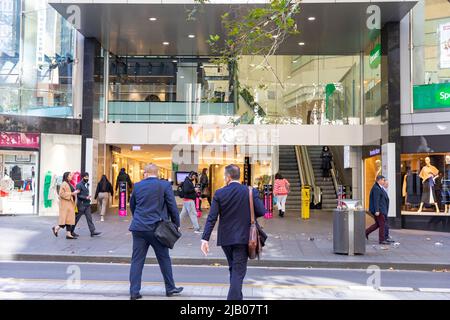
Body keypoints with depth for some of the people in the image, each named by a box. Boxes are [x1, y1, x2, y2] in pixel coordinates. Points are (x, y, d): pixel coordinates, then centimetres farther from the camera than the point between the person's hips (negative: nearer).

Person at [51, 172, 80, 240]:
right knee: (66, 219, -9)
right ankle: (56, 228, 10)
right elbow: (62, 194, -19)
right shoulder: (64, 184, -10)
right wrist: (72, 193, -19)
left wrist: (75, 192, 10)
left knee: (70, 219, 4)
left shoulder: (69, 184, 17)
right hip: (65, 204, -9)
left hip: (70, 204, 9)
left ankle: (68, 234, 3)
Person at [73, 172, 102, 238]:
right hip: (81, 205, -7)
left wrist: (88, 198, 11)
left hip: (87, 204, 7)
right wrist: (86, 197, -24)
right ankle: (71, 231, 17)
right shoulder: (79, 185, -12)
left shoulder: (87, 184, 13)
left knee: (89, 218, 2)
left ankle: (92, 231, -1)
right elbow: (78, 195, -17)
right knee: (77, 218, 4)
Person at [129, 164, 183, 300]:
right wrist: (176, 224, 7)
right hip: (156, 228, -2)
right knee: (164, 259, 11)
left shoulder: (137, 186, 5)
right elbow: (172, 206, -4)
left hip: (138, 227, 2)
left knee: (137, 260, 7)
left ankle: (134, 291, 7)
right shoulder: (165, 185, -5)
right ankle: (170, 288, 22)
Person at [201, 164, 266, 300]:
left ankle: (236, 296, 35)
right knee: (238, 271, 1)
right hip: (243, 238, -2)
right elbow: (261, 211, -12)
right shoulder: (251, 192, -7)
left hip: (225, 238, 2)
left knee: (233, 268, 22)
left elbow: (211, 218, -11)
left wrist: (205, 239, -11)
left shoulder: (219, 193, -6)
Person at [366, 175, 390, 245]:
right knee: (381, 224, -5)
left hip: (380, 209, 10)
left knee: (378, 224, 14)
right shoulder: (376, 188, -16)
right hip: (378, 210, -10)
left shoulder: (379, 188, 18)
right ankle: (381, 240, 1)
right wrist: (377, 211, -25)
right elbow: (376, 200, -22)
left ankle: (366, 232, 18)